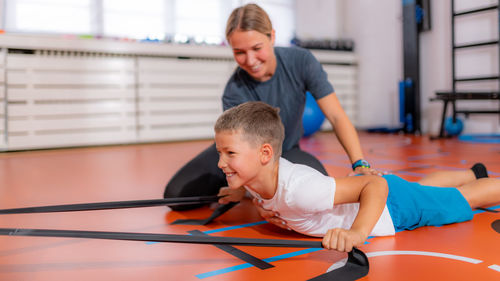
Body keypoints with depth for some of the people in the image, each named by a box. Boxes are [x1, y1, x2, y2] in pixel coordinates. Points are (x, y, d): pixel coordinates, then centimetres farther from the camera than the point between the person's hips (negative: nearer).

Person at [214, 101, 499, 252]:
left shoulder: (298, 188, -44)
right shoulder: (267, 170, -18)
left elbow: (376, 185, -44)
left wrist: (358, 232, -57)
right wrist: (243, 193, -1)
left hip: (394, 207, -7)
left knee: (467, 198, 16)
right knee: (424, 187, 35)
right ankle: (474, 173, 62)